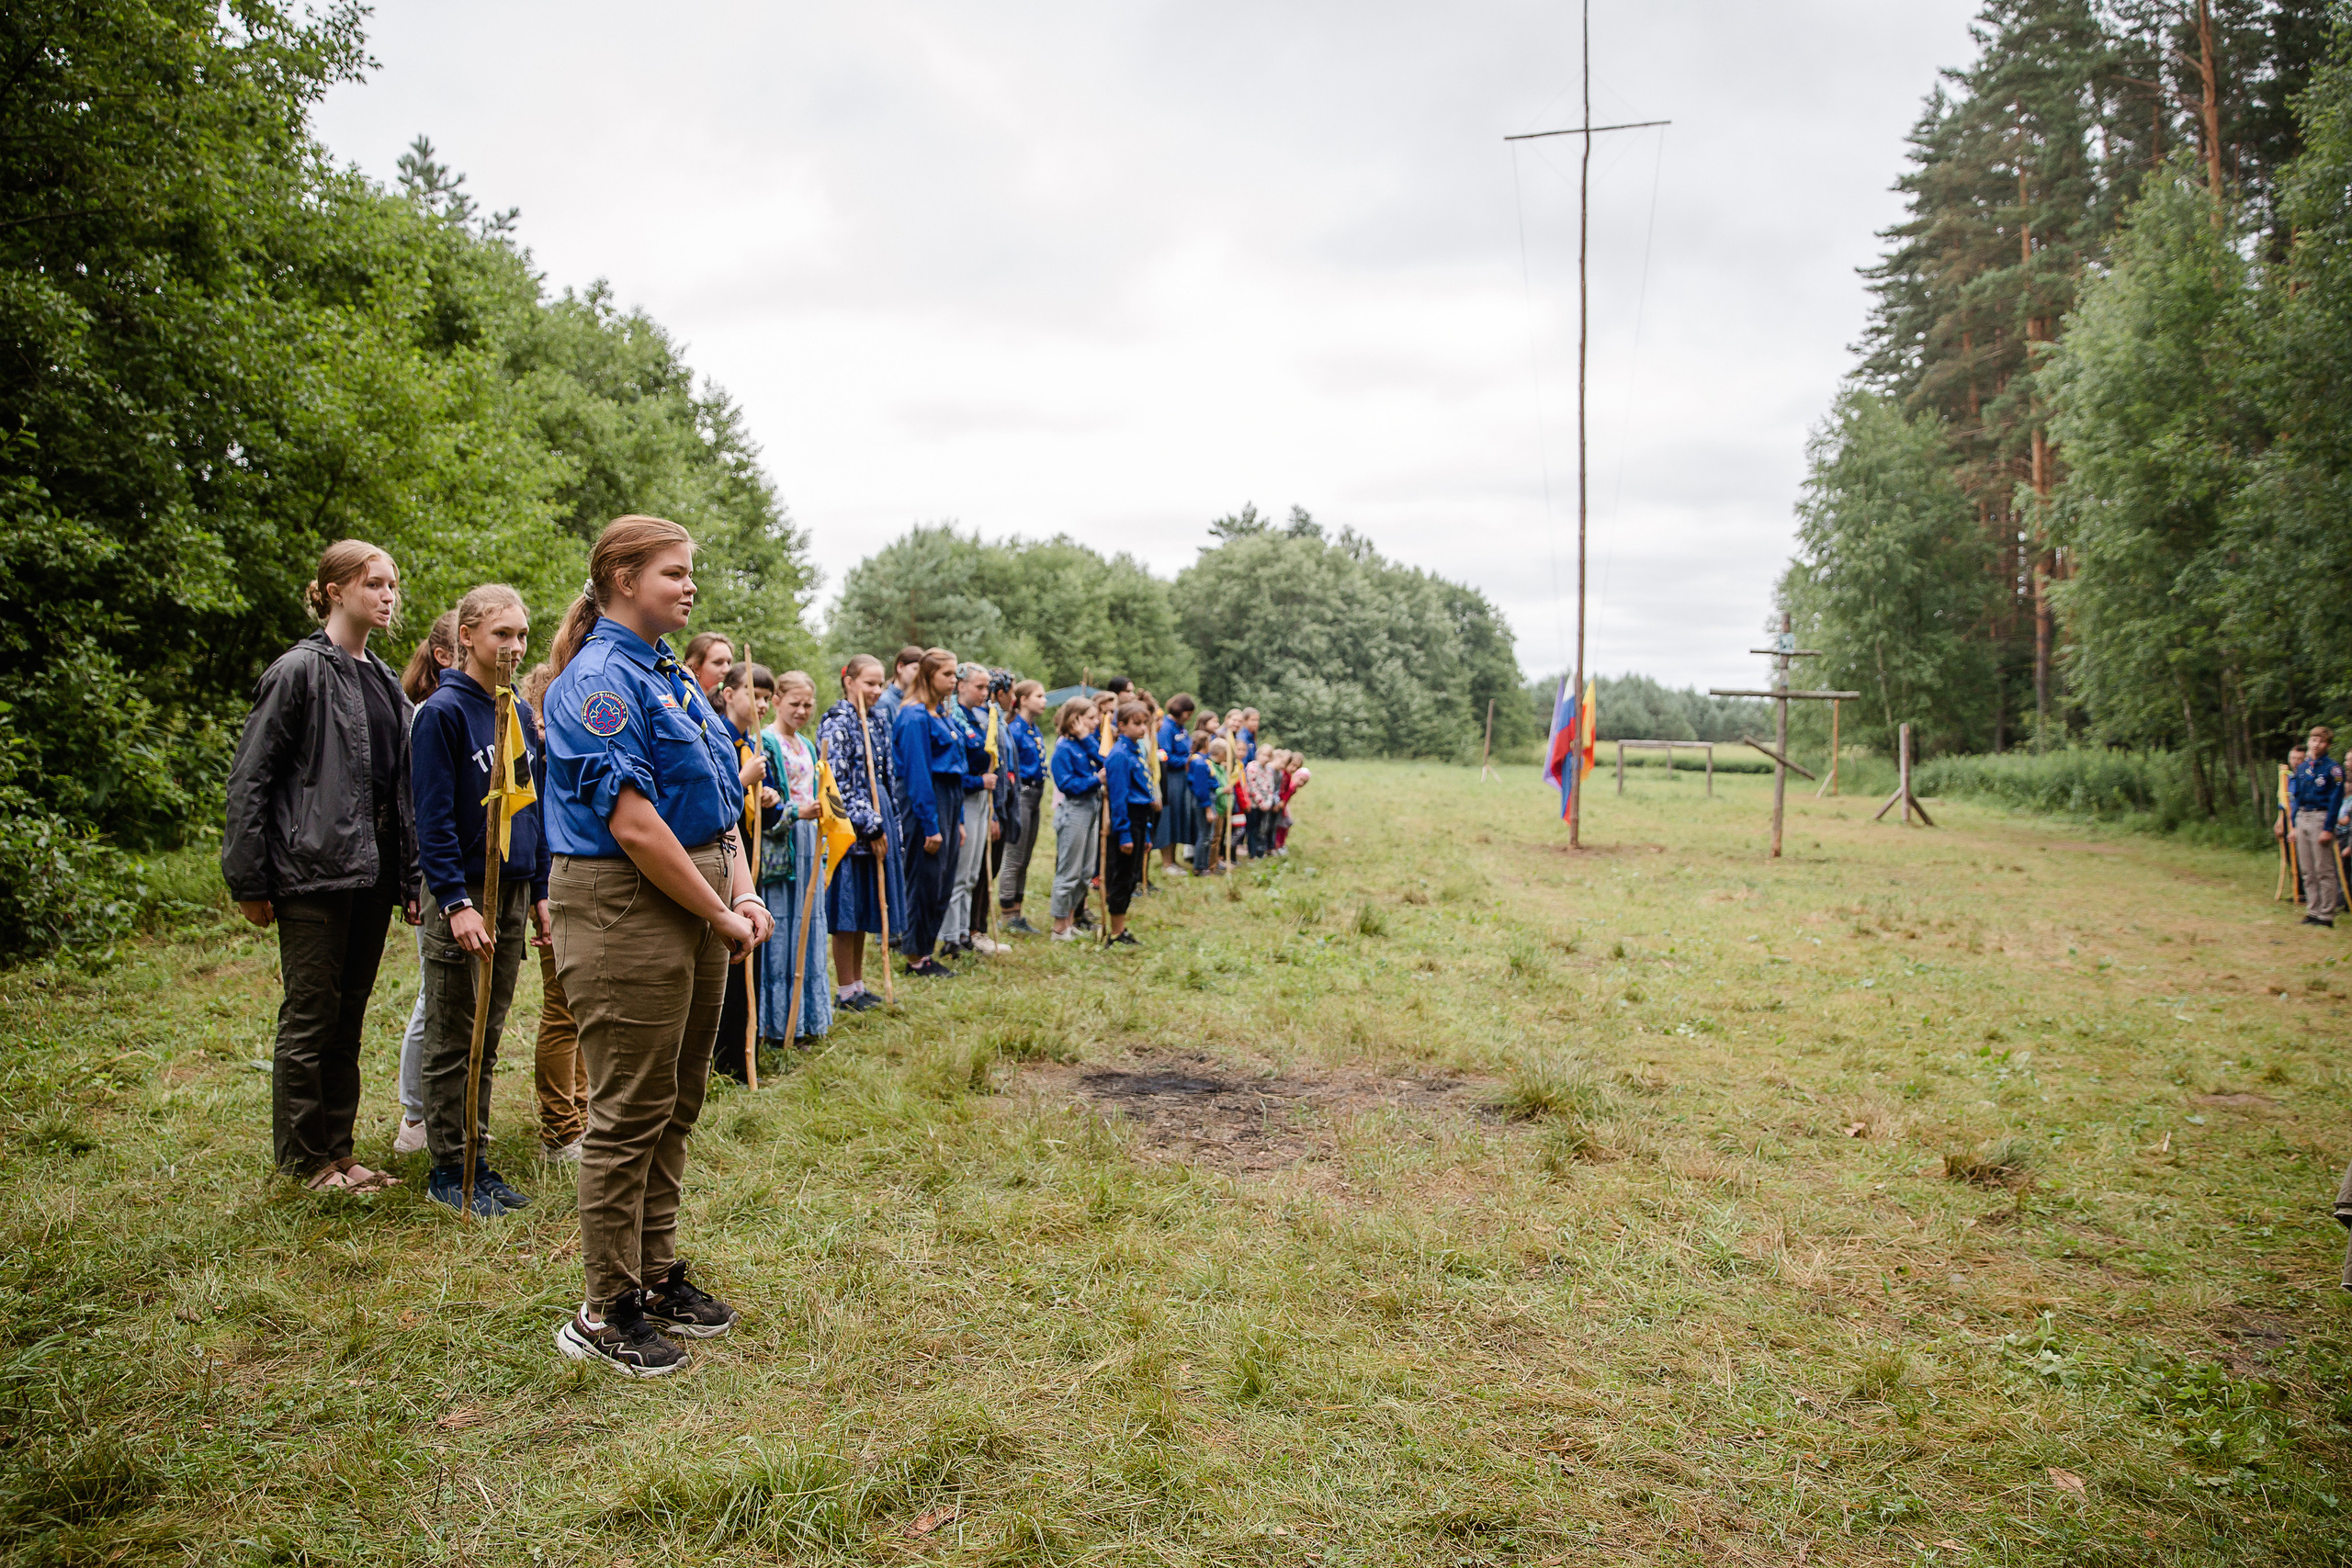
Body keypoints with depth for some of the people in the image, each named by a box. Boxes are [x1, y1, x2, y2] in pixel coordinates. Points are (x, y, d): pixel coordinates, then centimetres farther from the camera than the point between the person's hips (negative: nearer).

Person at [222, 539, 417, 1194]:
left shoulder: (384, 681, 14)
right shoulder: (300, 671, -8)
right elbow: (250, 778, -9)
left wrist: (410, 879, 13)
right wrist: (249, 881, -11)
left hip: (372, 871, 7)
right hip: (314, 870, -7)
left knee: (348, 1017, 13)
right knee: (310, 1017, 1)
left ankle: (337, 1152, 22)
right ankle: (304, 1161, 13)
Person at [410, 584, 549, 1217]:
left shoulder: (520, 713, 10)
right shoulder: (441, 713, -10)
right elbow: (433, 819, -14)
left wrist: (540, 893, 13)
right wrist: (457, 903, -19)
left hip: (513, 893, 6)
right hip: (462, 895, -6)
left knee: (488, 1039, 12)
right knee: (451, 1041, 4)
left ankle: (478, 1161, 21)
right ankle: (448, 1169, 14)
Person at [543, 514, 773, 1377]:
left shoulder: (669, 672, 14)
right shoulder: (600, 678, -15)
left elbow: (717, 799, 16)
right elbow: (633, 825, -20)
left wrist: (743, 895, 4)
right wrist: (719, 916, -14)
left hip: (693, 909, 9)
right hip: (624, 910, -9)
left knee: (676, 1104, 16)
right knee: (629, 1113, 0)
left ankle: (659, 1276, 30)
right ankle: (607, 1312, 14)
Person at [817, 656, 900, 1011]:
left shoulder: (878, 721, 13)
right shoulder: (837, 724, -11)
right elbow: (839, 785, -17)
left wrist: (886, 823, 13)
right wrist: (870, 827, -16)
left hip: (877, 821, 8)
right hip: (850, 826, -8)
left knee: (864, 908, 13)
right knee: (847, 909, -1)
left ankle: (858, 985, 22)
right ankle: (845, 992, 8)